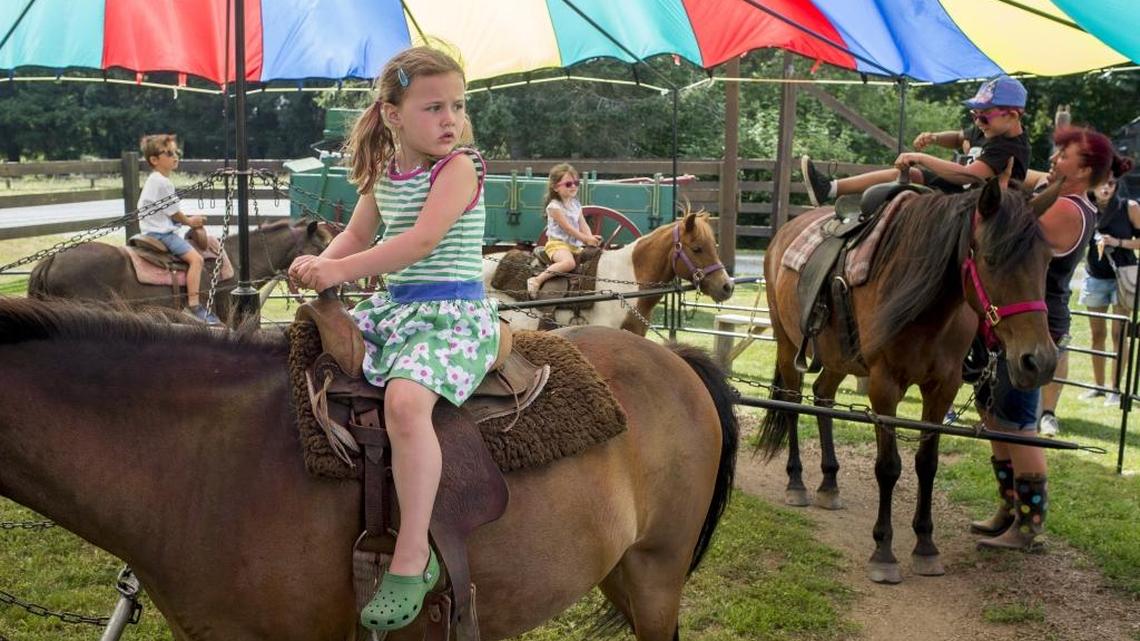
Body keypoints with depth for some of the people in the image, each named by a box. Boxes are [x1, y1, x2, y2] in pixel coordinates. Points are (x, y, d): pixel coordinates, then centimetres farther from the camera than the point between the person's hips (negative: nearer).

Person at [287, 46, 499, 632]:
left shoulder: (458, 168, -10)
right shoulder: (382, 174, 11)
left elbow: (422, 240, -23)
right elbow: (357, 235, 20)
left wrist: (342, 270, -24)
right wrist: (322, 265, -2)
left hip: (453, 314, -8)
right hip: (393, 307, 8)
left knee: (404, 400, -33)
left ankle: (413, 557, -27)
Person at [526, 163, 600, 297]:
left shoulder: (576, 204, 13)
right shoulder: (554, 206, -12)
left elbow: (583, 225, 7)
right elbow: (567, 228, -17)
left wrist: (591, 238, -12)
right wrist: (586, 239, -16)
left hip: (575, 245, 9)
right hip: (557, 244, -8)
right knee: (569, 263, -36)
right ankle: (537, 280, -33)